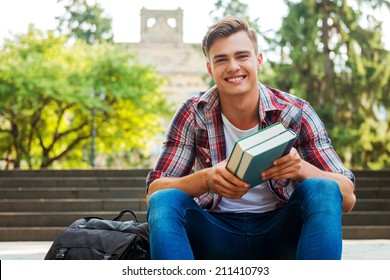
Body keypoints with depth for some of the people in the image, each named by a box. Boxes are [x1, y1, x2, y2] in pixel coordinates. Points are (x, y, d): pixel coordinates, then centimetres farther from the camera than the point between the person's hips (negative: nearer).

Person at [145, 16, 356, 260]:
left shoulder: (296, 113, -6)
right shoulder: (193, 114, -4)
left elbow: (347, 198, -9)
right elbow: (153, 191, -10)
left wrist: (301, 169, -31)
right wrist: (206, 179, -31)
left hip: (279, 234, 0)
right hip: (217, 235, 0)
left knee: (323, 191, -28)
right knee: (164, 200, -27)